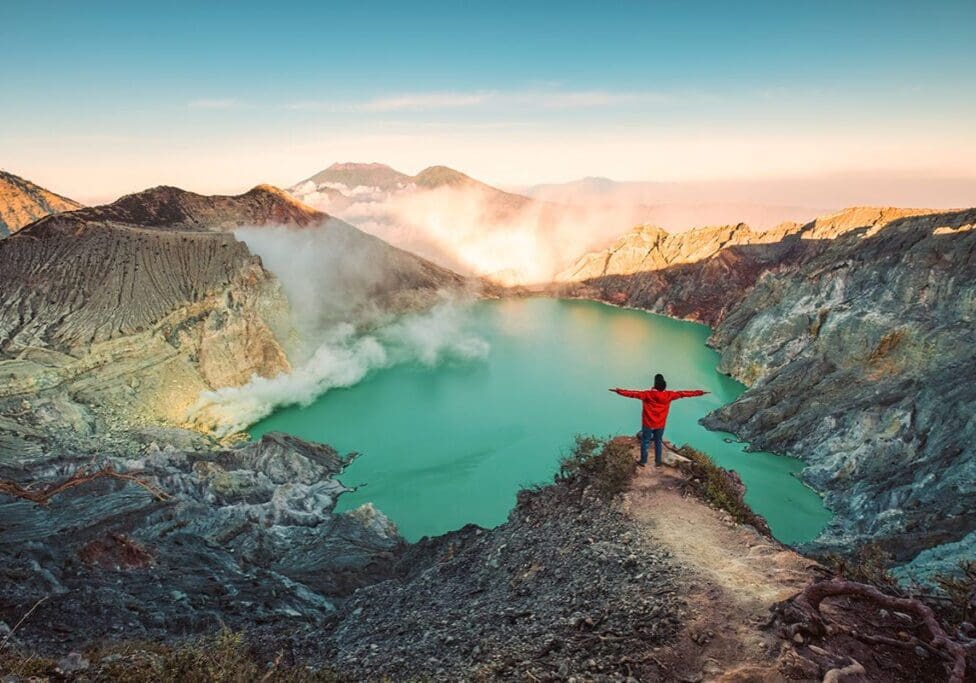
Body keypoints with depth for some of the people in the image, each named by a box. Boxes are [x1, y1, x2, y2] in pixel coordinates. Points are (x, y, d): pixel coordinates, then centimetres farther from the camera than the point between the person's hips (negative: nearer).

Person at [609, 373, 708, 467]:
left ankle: (643, 461, 24)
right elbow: (683, 393, -5)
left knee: (645, 442, 14)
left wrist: (619, 391, -19)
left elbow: (633, 393, -23)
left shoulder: (647, 394, -23)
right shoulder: (669, 395, -15)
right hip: (660, 425, 2)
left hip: (648, 424, -2)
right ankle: (658, 462, 29)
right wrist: (699, 392, 5)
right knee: (658, 443, 19)